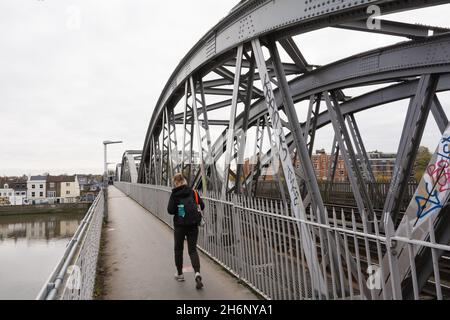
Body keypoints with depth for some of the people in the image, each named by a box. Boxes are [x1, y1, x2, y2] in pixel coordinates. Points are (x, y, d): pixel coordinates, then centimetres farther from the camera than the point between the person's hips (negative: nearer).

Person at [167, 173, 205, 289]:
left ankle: (179, 274, 29)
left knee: (178, 249, 18)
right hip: (193, 224, 2)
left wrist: (178, 210, 8)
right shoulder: (193, 192, 0)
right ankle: (197, 273, -13)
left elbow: (170, 210, -11)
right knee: (192, 250, 7)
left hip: (180, 225, -2)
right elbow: (202, 206, 2)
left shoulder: (174, 194, -8)